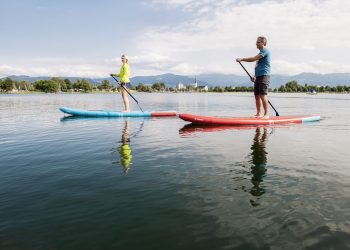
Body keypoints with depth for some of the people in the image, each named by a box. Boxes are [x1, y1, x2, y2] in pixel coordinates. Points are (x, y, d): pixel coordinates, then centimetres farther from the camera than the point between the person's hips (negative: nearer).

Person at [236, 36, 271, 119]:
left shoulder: (265, 51, -7)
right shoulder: (261, 53, 24)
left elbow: (253, 59, -14)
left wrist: (241, 59, -5)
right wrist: (255, 76, 15)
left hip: (264, 76, -9)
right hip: (258, 76, 9)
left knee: (262, 96, -15)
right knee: (257, 96, 8)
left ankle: (266, 114, -10)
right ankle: (258, 114, 15)